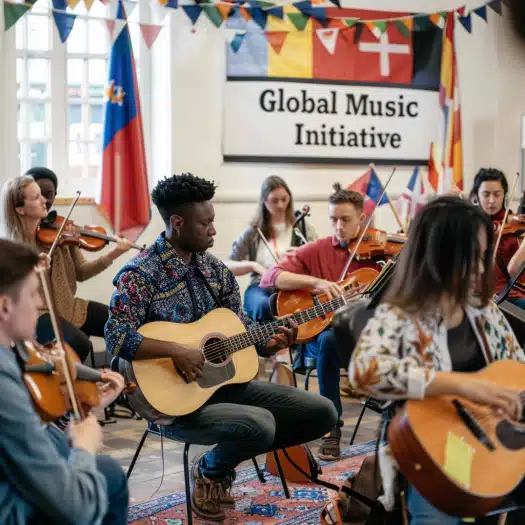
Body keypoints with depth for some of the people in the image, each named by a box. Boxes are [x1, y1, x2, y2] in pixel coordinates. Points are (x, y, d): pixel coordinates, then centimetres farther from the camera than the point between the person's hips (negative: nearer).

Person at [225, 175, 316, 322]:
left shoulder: (302, 226, 12)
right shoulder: (253, 232, 12)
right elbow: (227, 266, 7)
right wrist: (253, 265, -10)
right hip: (262, 287, 0)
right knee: (264, 307, -37)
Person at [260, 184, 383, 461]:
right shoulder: (317, 250, 6)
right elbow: (270, 277, -6)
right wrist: (315, 282, -20)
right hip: (322, 332, 0)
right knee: (330, 339, -35)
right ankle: (331, 428, -25)